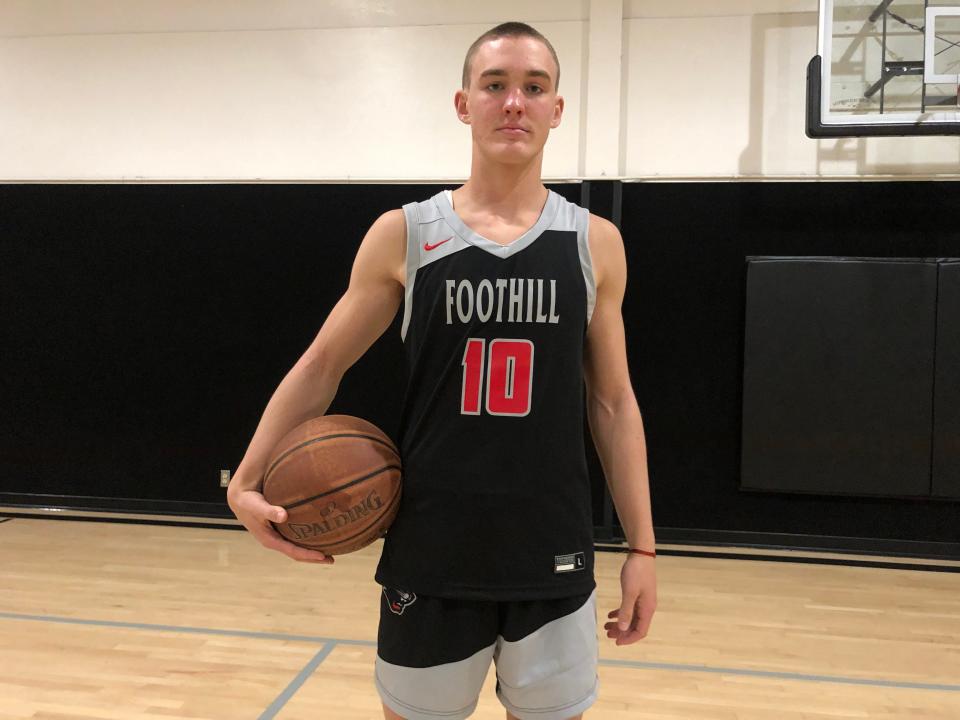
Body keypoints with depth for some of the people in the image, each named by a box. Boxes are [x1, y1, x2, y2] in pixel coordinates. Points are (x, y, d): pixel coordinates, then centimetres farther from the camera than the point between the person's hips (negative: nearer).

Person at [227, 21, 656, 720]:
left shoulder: (595, 242, 1)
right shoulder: (403, 235, -3)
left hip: (553, 560, 1)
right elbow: (323, 364, 5)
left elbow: (614, 402, 5)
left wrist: (642, 547, 4)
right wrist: (248, 480, -5)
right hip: (431, 556, 0)